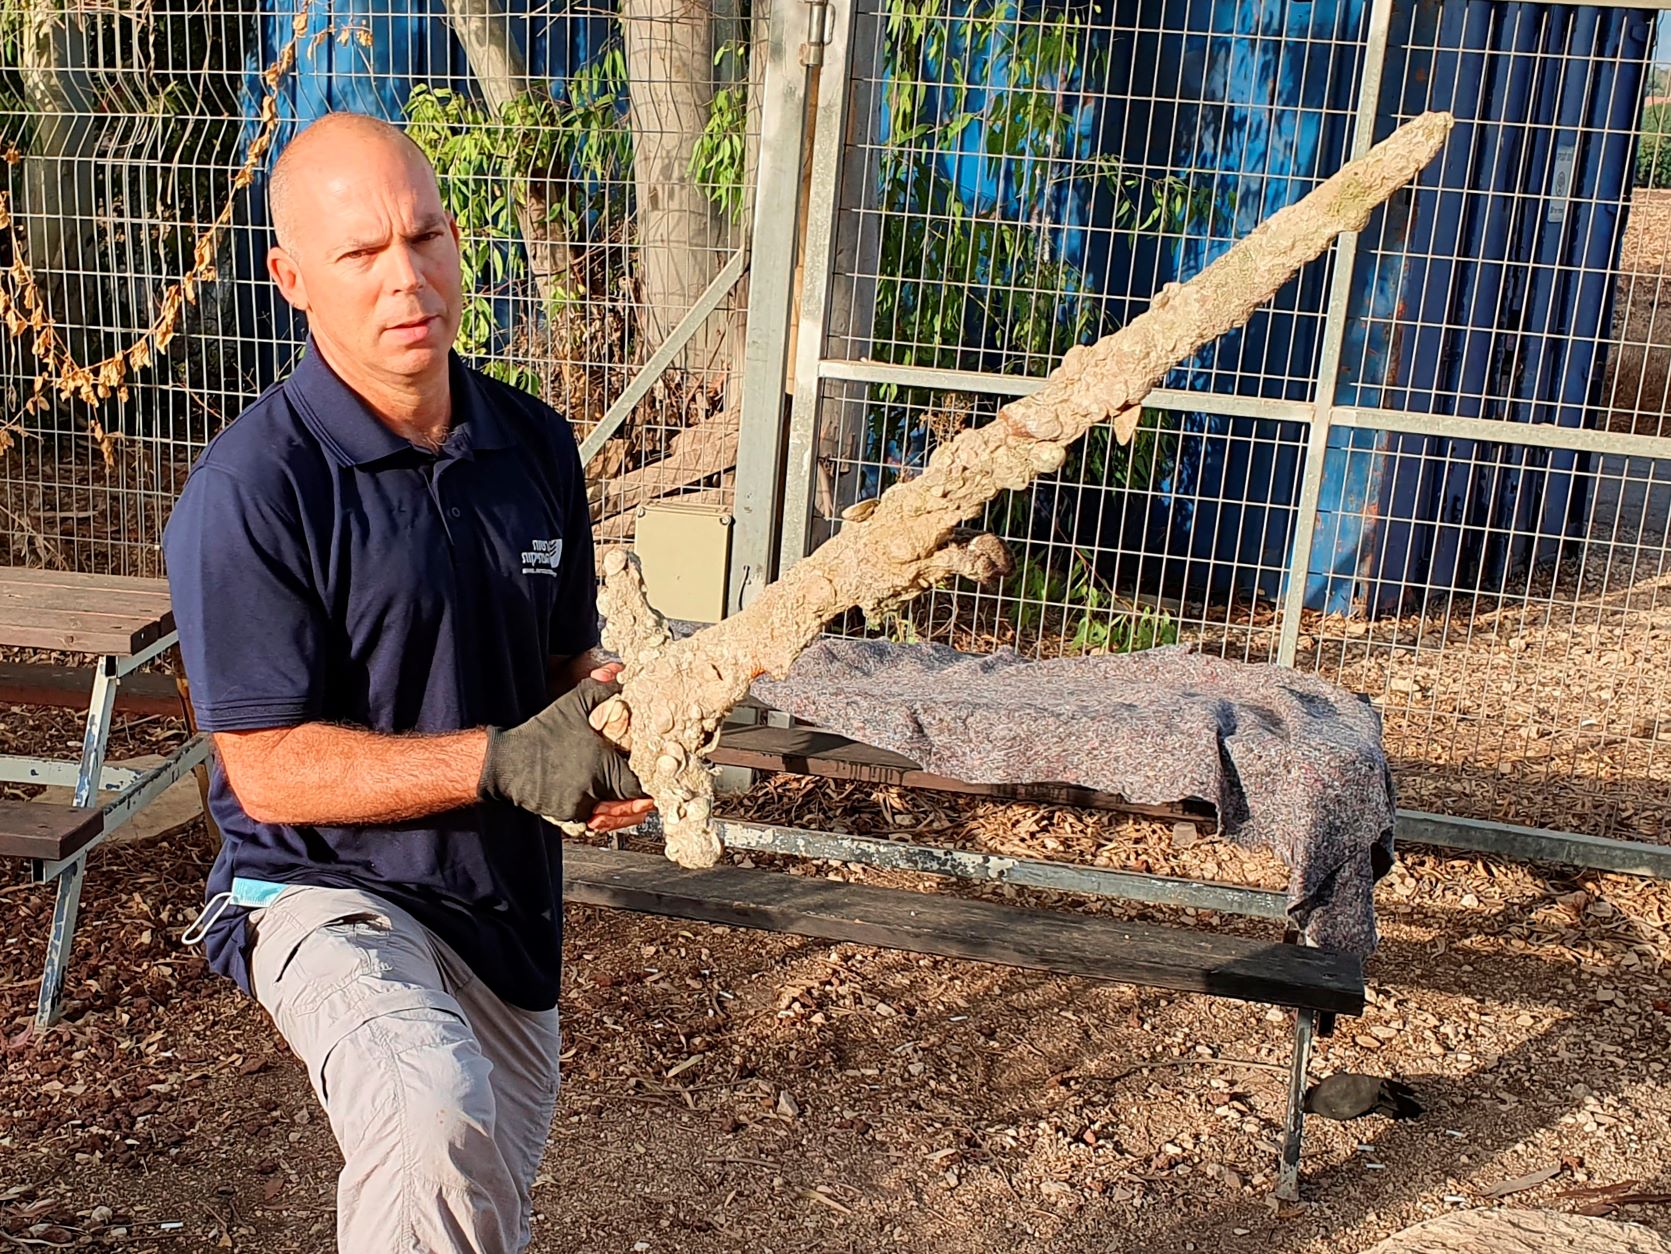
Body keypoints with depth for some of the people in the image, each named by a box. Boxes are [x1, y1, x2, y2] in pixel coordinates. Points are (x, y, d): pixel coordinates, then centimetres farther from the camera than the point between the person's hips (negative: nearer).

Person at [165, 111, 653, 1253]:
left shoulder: (536, 447, -1)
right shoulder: (250, 490, -20)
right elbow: (268, 770, -19)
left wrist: (612, 734, -13)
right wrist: (501, 761, -29)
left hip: (511, 901, 6)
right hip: (330, 896, -6)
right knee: (436, 1120, -37)